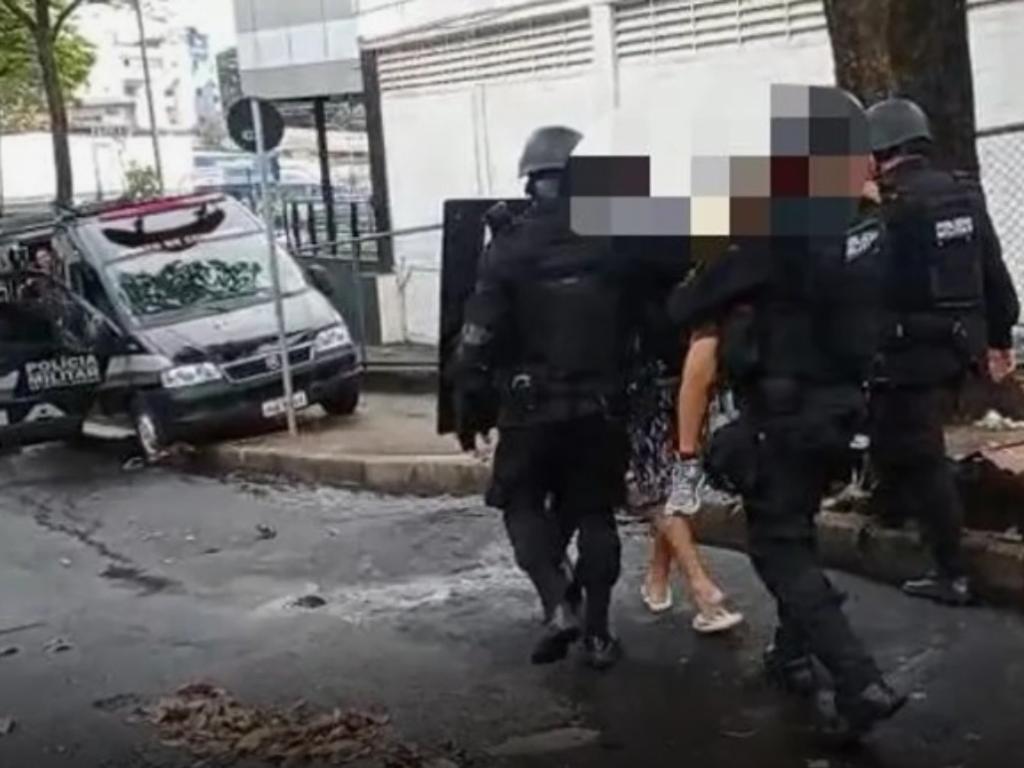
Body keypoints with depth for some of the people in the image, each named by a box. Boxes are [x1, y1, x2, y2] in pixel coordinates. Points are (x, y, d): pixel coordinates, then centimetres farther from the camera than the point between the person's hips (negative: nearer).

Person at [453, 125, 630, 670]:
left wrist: (469, 406, -2)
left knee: (523, 505, 13)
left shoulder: (509, 247, -8)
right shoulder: (613, 243, 0)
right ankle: (598, 633, 13)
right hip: (600, 405, 3)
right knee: (593, 514, 11)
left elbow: (480, 336, -10)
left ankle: (557, 608, -3)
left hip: (530, 406, -2)